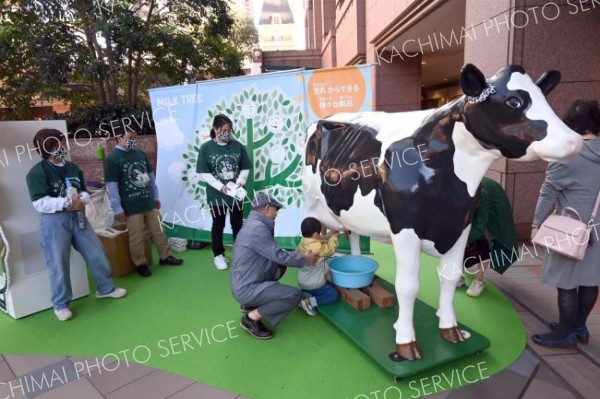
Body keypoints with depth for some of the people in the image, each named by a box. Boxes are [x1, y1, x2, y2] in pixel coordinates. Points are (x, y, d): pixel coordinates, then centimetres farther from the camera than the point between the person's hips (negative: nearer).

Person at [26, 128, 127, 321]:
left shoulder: (73, 168, 9)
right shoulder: (37, 172, -10)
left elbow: (85, 193, 9)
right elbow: (40, 203, -18)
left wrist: (81, 200, -13)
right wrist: (67, 202, -24)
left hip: (78, 217, 6)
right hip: (54, 222, -5)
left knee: (97, 253, 10)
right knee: (59, 264, 4)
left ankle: (105, 288, 31)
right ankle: (60, 305, 22)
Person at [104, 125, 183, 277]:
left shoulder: (140, 154, 5)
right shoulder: (112, 159, -12)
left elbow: (151, 176, 13)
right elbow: (111, 187, -12)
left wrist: (156, 197, 15)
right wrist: (118, 209, -12)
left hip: (149, 203, 5)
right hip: (131, 207, -5)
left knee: (159, 232, 15)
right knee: (136, 238, 6)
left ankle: (165, 256, 31)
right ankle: (141, 264, 24)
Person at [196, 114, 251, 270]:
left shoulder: (237, 146, 0)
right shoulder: (206, 148, -7)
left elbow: (245, 168, 5)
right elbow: (204, 173, -9)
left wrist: (240, 182, -12)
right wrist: (220, 187, -18)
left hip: (236, 193, 2)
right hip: (216, 195, -2)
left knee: (238, 224, 13)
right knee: (218, 225, 12)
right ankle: (219, 255, 27)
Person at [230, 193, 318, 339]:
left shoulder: (253, 224, 12)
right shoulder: (258, 228, -20)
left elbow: (273, 255, 17)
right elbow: (279, 256, -17)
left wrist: (298, 255, 11)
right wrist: (305, 259, -2)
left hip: (243, 283, 10)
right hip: (246, 289, -10)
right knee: (294, 295, -16)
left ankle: (250, 304, 20)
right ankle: (251, 318, -2)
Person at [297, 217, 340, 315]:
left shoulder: (302, 245, -1)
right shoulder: (318, 247, -26)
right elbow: (330, 249, -10)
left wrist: (328, 237, 10)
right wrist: (333, 237, 5)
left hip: (302, 283, 8)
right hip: (315, 284, -8)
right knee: (334, 295, 7)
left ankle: (305, 295, 4)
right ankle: (310, 302, -11)